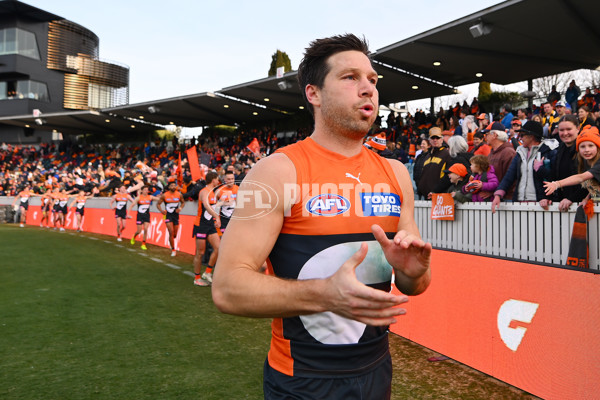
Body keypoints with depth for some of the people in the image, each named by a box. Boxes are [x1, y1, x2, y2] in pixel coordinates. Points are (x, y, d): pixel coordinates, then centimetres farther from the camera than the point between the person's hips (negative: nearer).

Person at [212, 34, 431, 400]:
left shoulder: (395, 173, 2)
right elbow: (227, 288, -20)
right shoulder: (278, 171, -15)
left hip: (377, 370, 6)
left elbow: (413, 286, 9)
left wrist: (413, 271, -14)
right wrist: (325, 294, -33)